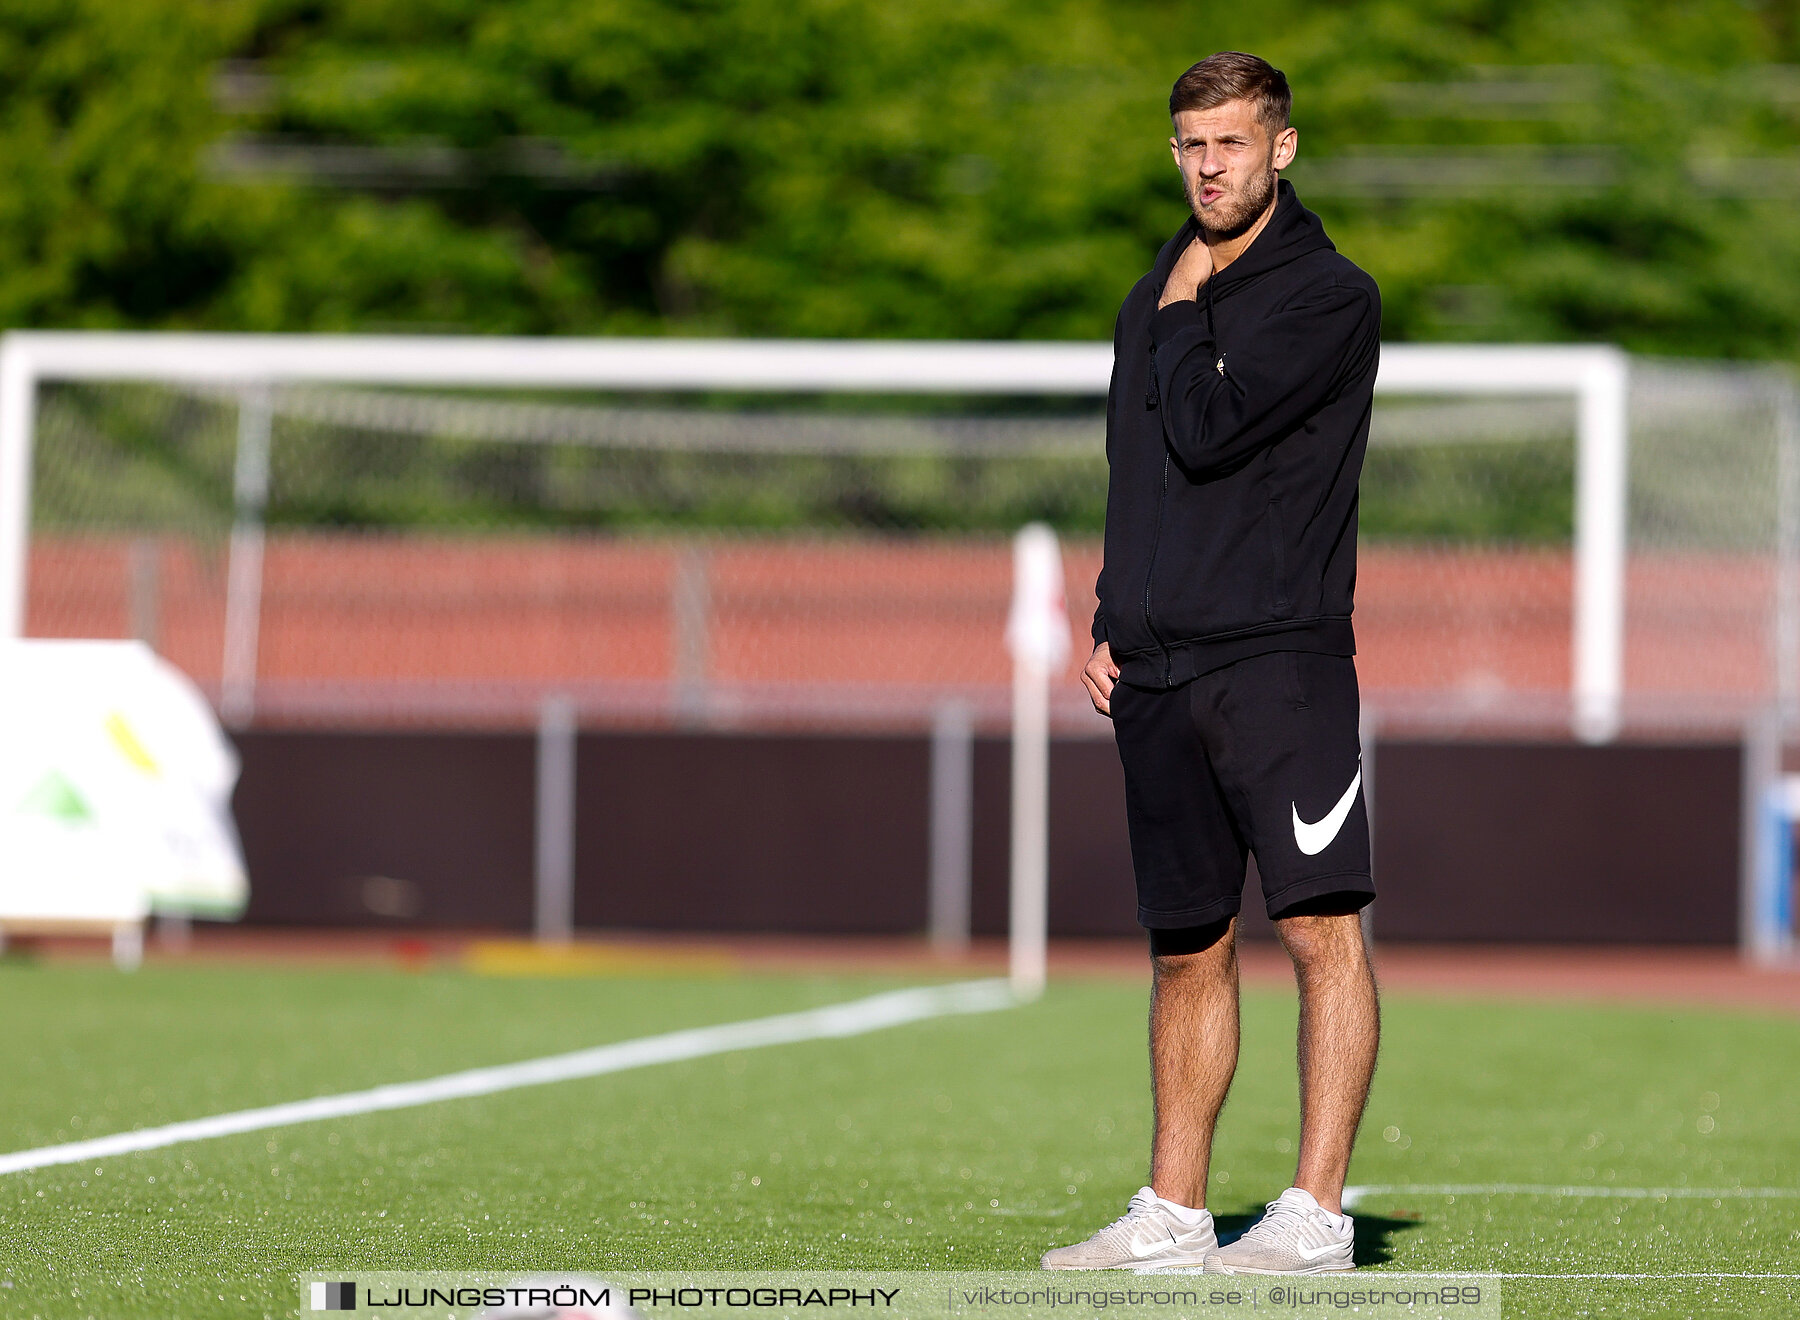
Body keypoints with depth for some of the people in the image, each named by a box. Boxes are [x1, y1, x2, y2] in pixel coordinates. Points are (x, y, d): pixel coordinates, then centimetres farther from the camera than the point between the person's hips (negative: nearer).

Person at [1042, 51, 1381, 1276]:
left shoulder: (1332, 297, -5)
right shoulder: (1155, 299, 18)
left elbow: (1204, 435, -16)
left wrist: (1184, 311, -1)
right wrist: (1111, 625, 15)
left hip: (1281, 658, -7)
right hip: (1158, 672, 7)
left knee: (1323, 929, -12)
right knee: (1190, 949, 11)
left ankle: (1316, 1217, -13)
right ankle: (1173, 1216, 16)